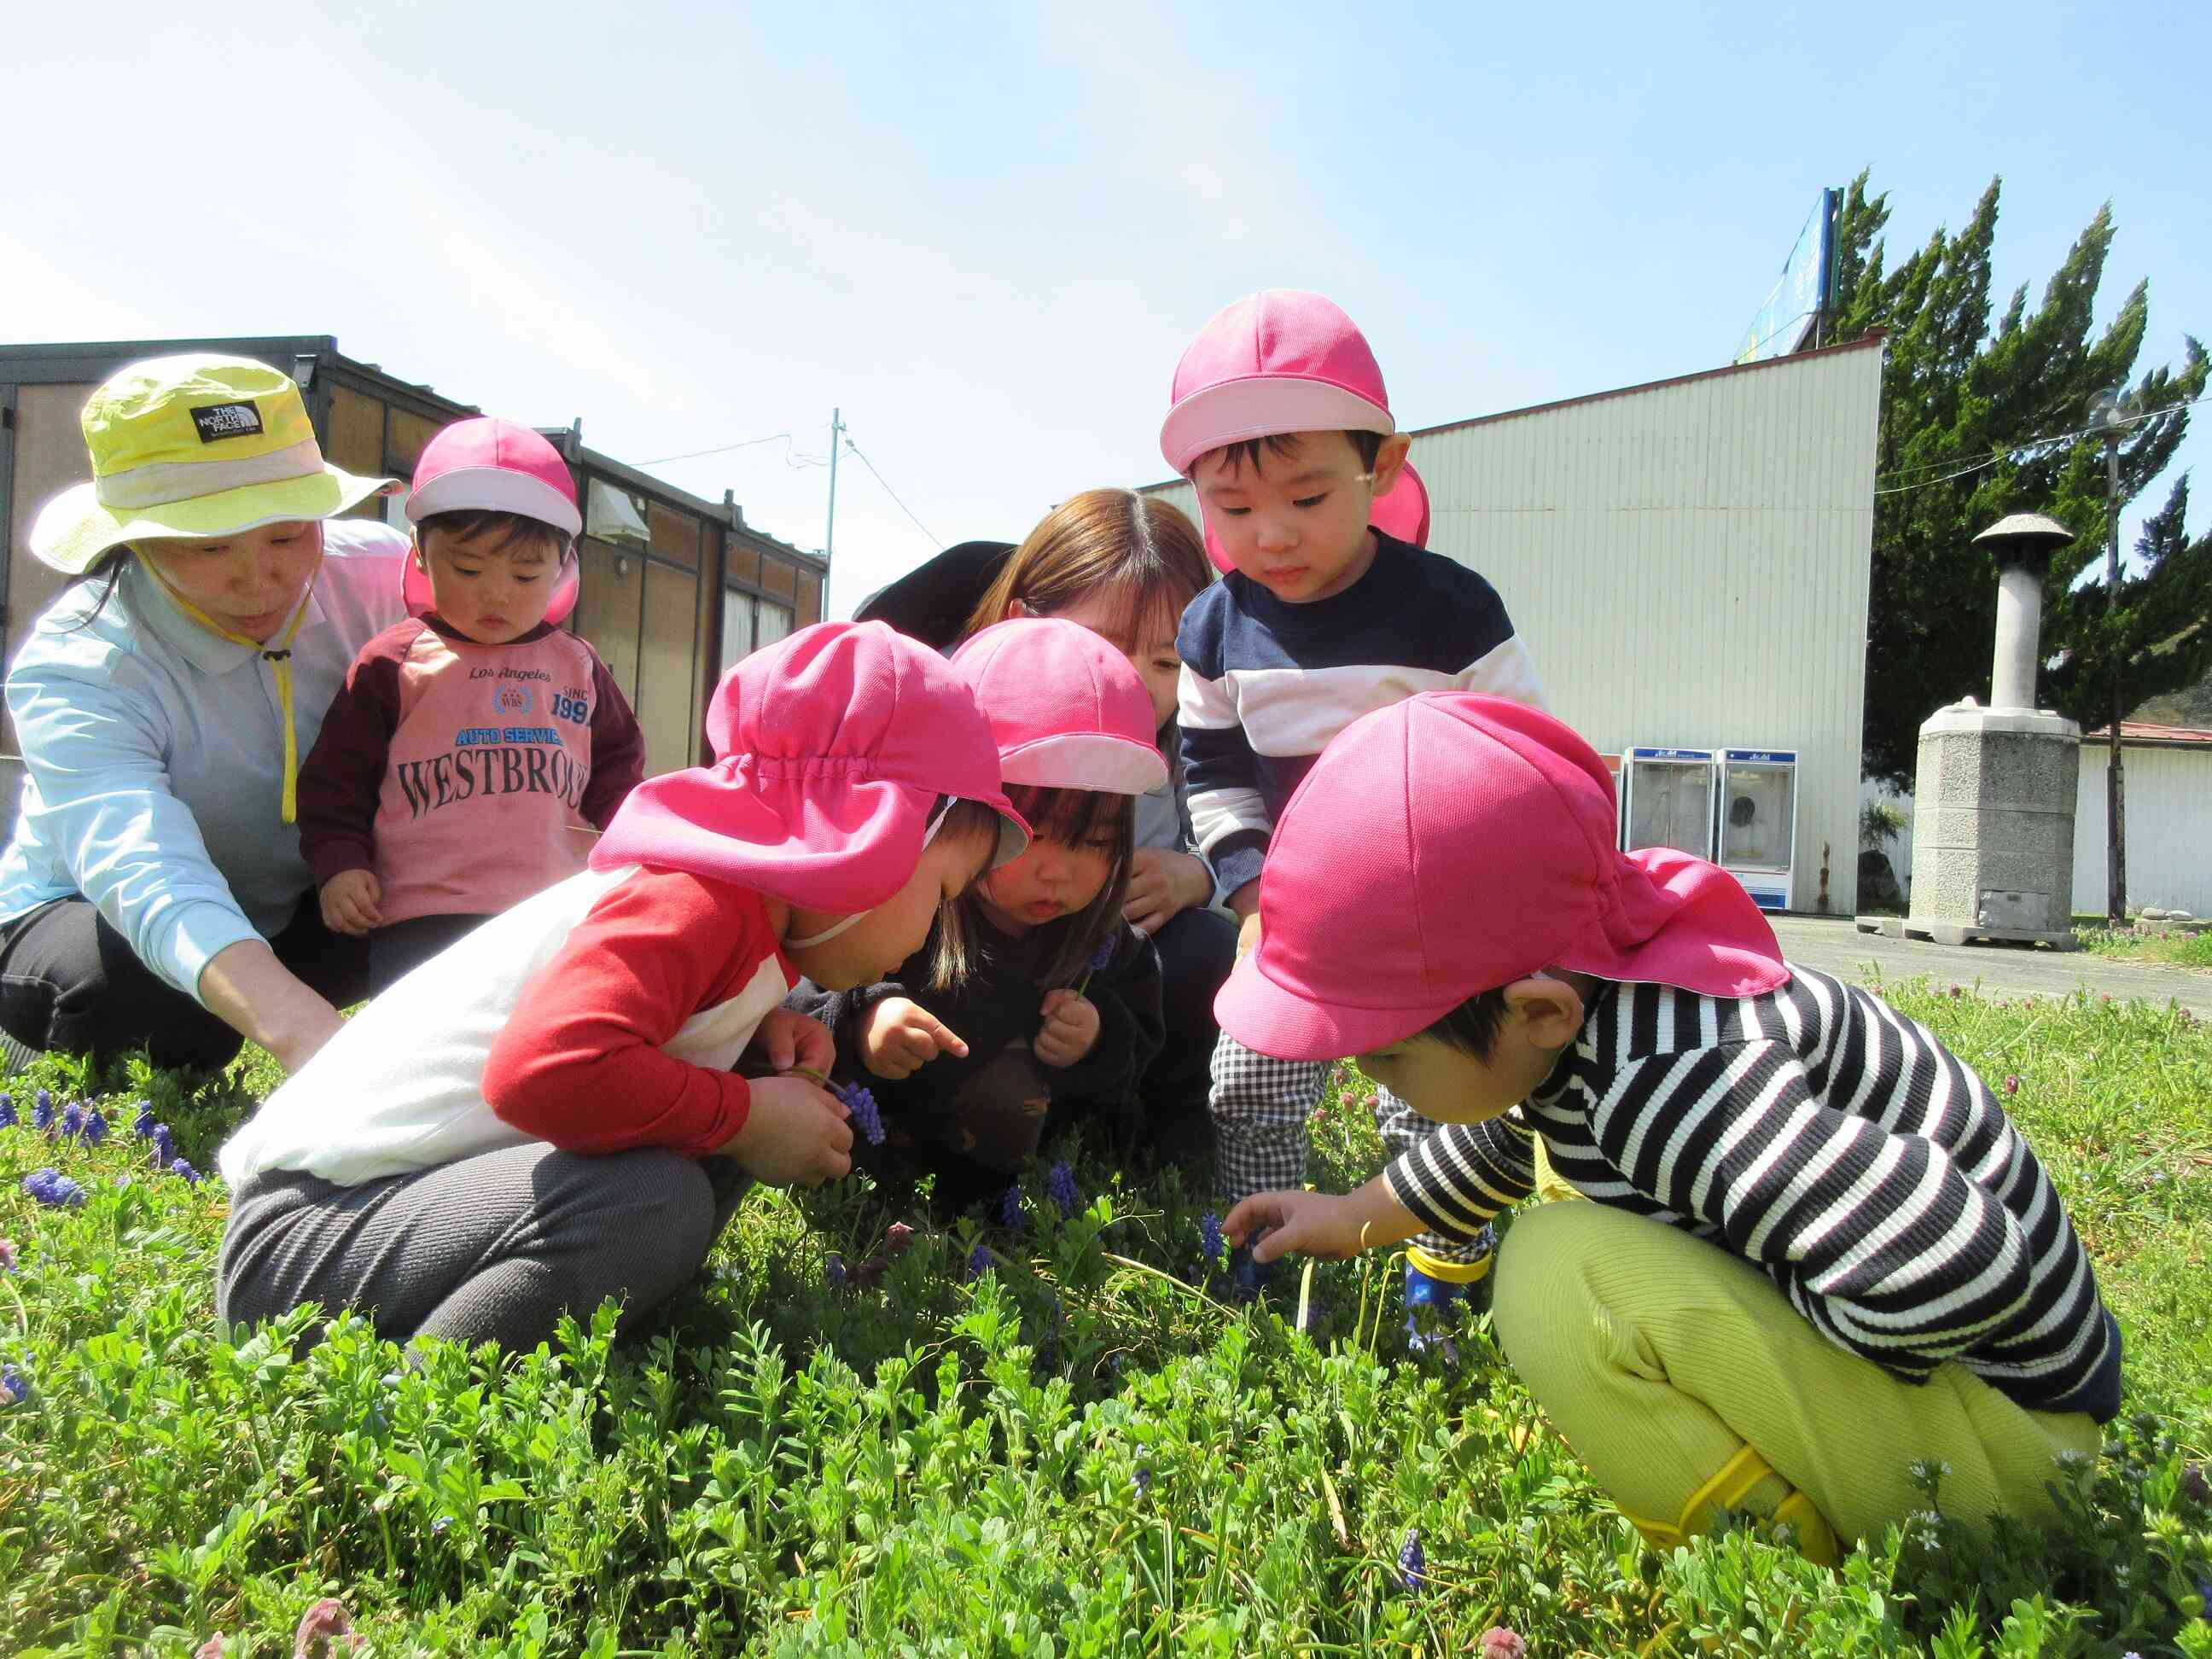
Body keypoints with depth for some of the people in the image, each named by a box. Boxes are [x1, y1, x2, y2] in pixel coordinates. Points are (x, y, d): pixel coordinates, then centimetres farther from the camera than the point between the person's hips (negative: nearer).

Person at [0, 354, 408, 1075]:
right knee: (125, 980, -38)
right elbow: (148, 875, -46)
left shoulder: (377, 574, -21)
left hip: (301, 901, 5)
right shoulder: (70, 670, -30)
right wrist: (300, 1028, -66)